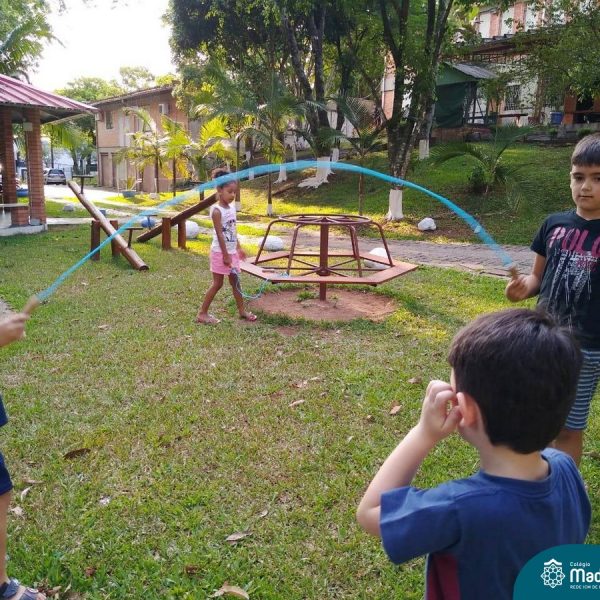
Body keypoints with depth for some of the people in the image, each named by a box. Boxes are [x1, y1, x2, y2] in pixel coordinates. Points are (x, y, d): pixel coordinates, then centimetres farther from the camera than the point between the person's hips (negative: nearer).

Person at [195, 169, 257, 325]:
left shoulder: (232, 207, 6)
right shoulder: (217, 211, -18)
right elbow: (219, 234, -20)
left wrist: (238, 248, 15)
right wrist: (225, 255, -20)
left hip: (232, 251, 7)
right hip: (220, 252, -7)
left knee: (235, 281, 14)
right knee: (217, 283, -1)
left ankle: (242, 310, 24)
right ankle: (202, 313, 9)